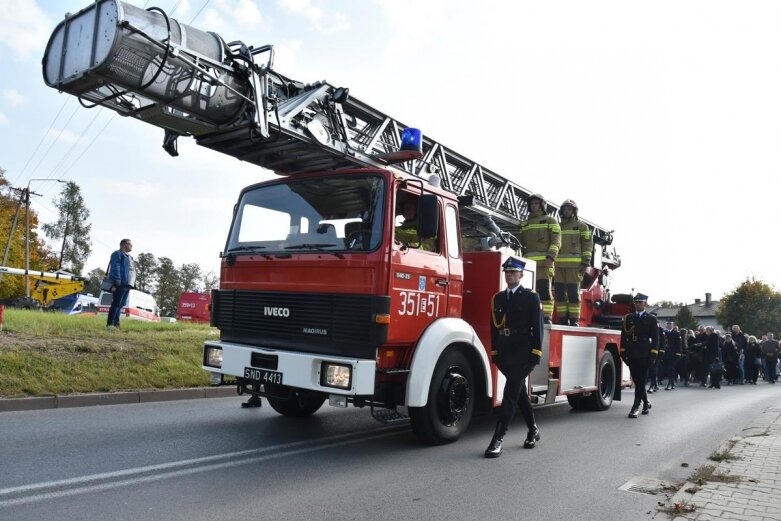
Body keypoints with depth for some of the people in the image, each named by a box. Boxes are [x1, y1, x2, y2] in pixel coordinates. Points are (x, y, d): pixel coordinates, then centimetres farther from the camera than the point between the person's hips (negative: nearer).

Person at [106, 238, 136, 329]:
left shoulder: (129, 257, 28)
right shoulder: (117, 254, 1)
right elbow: (115, 268, -10)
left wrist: (133, 284, 15)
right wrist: (117, 281, -20)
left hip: (127, 284, 9)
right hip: (120, 284, -9)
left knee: (121, 305, 8)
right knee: (116, 304, -12)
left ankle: (116, 323, 11)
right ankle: (110, 324, -13)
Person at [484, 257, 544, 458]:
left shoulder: (531, 297, -1)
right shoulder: (498, 298, 13)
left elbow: (537, 327, -6)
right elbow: (494, 327, 14)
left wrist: (535, 354, -12)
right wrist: (495, 353, 9)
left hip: (523, 355, -6)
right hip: (505, 356, 6)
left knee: (510, 395, -10)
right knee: (520, 394, 16)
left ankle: (498, 439, -11)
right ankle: (533, 431, 32)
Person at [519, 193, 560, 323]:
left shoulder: (550, 221, 9)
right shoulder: (525, 224, 24)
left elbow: (556, 241, -1)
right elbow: (522, 243, 26)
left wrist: (551, 257, -15)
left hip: (544, 261, -5)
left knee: (544, 290, -11)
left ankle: (546, 317, -11)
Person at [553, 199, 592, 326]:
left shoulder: (581, 226, 5)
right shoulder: (558, 227, 18)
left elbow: (588, 244, 0)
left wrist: (586, 263, -10)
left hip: (574, 264, -4)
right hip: (559, 264, 4)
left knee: (573, 292, -7)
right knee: (559, 292, -1)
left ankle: (574, 320, -2)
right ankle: (563, 319, 5)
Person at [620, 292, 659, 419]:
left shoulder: (651, 319, 5)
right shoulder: (628, 318, 12)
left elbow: (655, 338, 0)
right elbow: (624, 336, 11)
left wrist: (653, 354, -8)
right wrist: (623, 352, 4)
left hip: (644, 355, -3)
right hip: (631, 355, 3)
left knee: (641, 381, -5)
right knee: (636, 381, 9)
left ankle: (636, 407, -6)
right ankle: (646, 403, 28)